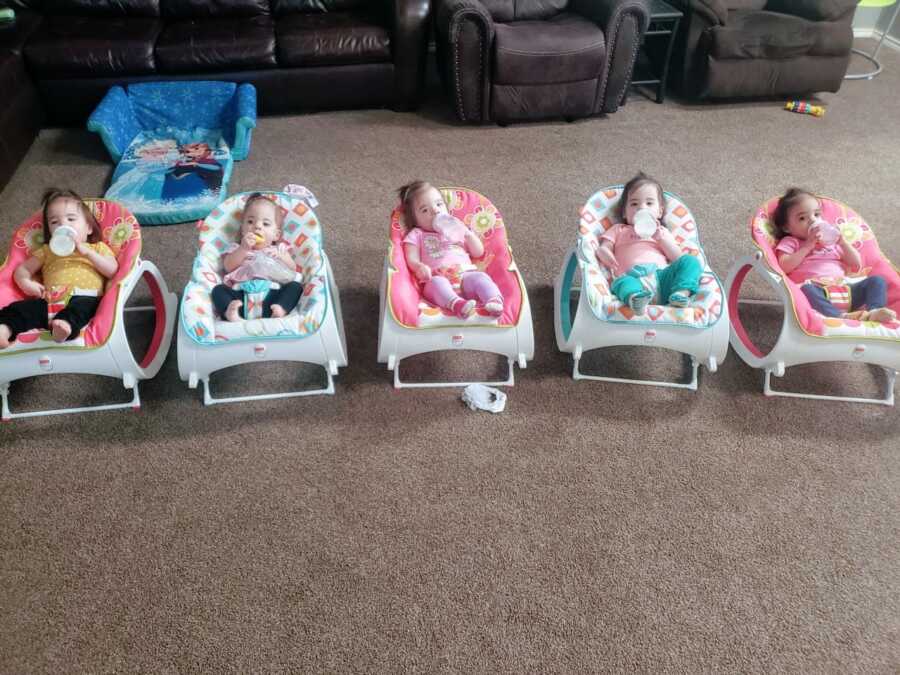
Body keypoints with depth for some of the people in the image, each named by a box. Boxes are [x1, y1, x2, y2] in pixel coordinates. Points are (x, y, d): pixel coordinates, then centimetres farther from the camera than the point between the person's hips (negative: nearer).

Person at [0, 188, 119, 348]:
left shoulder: (97, 248, 24)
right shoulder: (47, 250, 34)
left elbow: (113, 271, 8)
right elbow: (22, 269, 32)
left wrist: (87, 252, 0)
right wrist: (25, 282, 8)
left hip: (84, 298, -3)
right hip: (49, 301, 3)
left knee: (82, 305, -38)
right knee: (26, 306, -26)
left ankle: (64, 326, -64)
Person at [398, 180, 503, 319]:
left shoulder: (456, 227, 29)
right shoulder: (416, 235, 20)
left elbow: (479, 252, 24)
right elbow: (412, 259, 4)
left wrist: (469, 235, 6)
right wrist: (420, 267, -20)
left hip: (465, 275, 3)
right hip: (438, 278, -3)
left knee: (480, 277, -27)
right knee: (437, 283, -36)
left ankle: (494, 300, -50)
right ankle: (457, 304, -60)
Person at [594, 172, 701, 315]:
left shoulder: (662, 231, 34)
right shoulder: (618, 230, 32)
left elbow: (678, 258, 19)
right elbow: (602, 248, 16)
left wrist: (660, 237, 6)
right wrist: (604, 253, -10)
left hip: (661, 274, 3)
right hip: (632, 276, -3)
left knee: (690, 261, -18)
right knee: (621, 283, -36)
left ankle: (681, 293, -39)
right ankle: (635, 299, -66)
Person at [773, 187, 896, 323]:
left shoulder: (830, 240, 29)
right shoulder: (790, 242, 16)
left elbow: (856, 265, 24)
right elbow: (784, 267, -4)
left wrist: (842, 242, 11)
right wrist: (808, 245, -3)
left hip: (844, 289, 6)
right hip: (816, 291, -5)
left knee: (877, 280, -10)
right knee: (806, 291, -38)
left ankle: (873, 312, -33)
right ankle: (843, 317, -51)